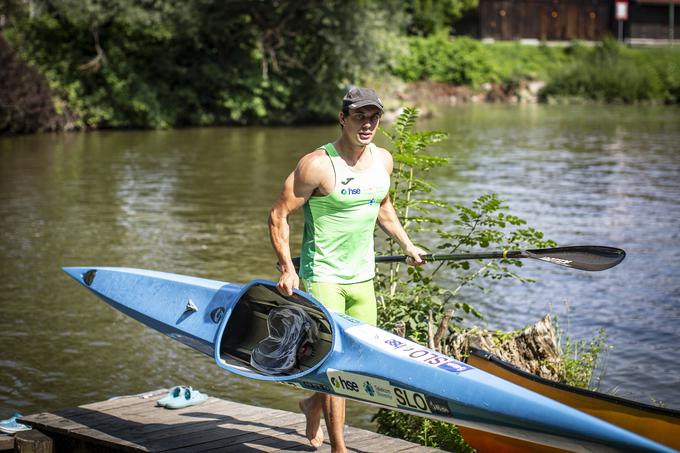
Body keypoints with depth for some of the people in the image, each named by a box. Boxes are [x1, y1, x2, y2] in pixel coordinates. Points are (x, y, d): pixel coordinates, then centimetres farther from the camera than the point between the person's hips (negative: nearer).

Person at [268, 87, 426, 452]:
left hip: (363, 278, 7)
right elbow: (278, 216, -13)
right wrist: (287, 268, -20)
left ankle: (313, 405, 37)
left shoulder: (383, 161, 5)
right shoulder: (318, 165, -16)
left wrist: (407, 245, 25)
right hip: (322, 276, -6)